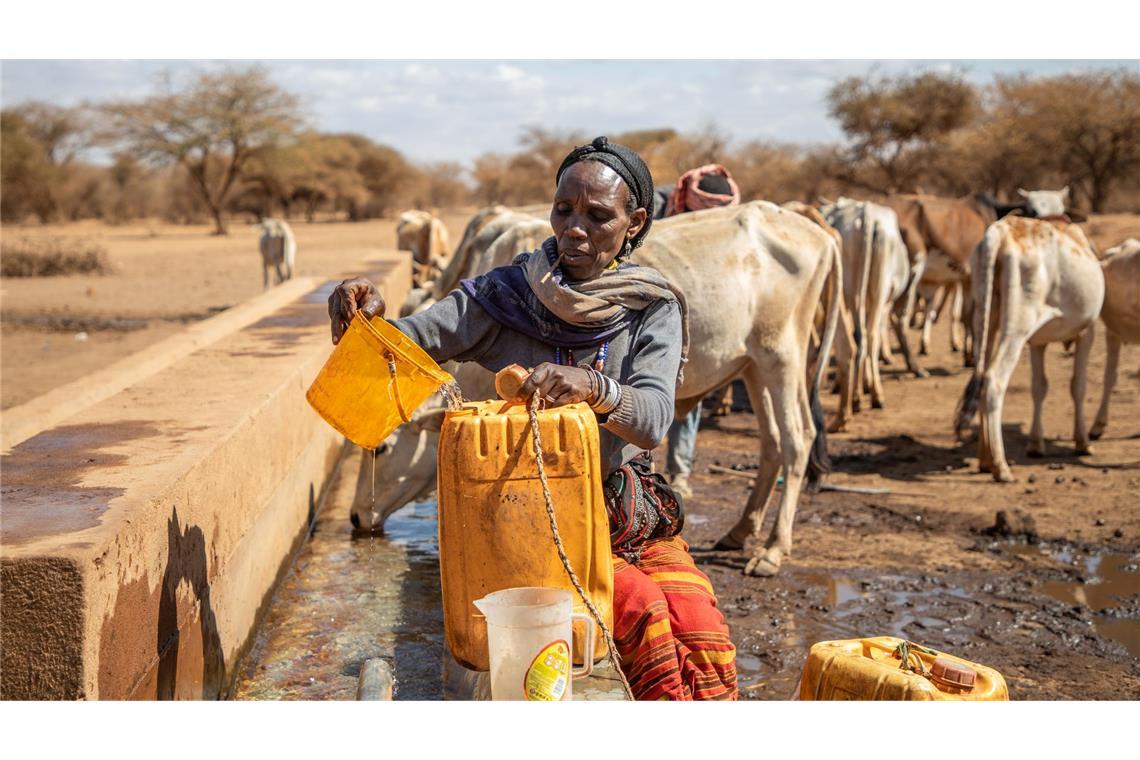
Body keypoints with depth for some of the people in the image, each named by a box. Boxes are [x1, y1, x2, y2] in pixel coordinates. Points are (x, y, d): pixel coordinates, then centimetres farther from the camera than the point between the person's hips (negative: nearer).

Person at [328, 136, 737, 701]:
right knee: (645, 616, -26)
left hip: (630, 517, 2)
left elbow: (653, 419, -17)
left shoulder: (652, 309, 0)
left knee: (705, 639, -22)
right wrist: (369, 317, -32)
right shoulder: (508, 295, 0)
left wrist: (594, 388, -39)